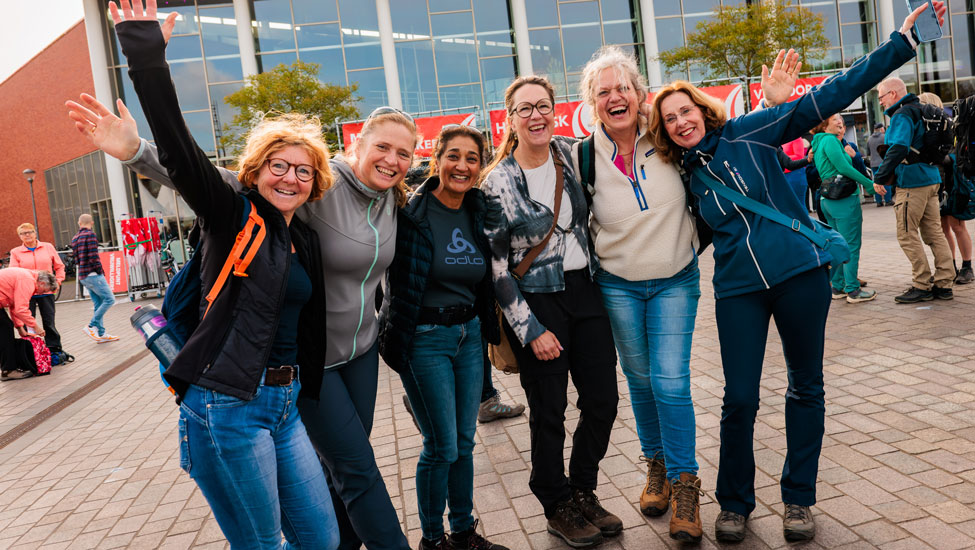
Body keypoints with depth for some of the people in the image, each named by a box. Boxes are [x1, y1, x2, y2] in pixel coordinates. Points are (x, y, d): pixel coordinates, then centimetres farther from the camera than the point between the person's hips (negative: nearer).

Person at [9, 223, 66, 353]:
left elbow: (59, 266, 13)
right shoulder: (15, 252, 4)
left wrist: (58, 281, 2)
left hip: (47, 292, 1)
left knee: (49, 323, 7)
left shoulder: (48, 247, 7)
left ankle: (54, 350, 16)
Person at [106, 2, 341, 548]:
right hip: (227, 406, -6)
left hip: (284, 402, 7)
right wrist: (148, 58, -26)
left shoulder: (307, 241, 12)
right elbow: (179, 149, -20)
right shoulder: (231, 215, -5)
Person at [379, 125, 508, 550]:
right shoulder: (412, 212, -14)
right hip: (424, 339, -5)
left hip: (469, 334, 6)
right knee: (441, 447, 1)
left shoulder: (479, 213, 4)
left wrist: (488, 329, 10)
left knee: (464, 442, 14)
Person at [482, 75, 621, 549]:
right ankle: (557, 508, 27)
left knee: (603, 400, 8)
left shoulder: (571, 156, 3)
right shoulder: (497, 183, -11)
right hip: (537, 302, -5)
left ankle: (583, 492, 31)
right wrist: (530, 330, -12)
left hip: (585, 291, 5)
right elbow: (496, 267, -11)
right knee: (549, 411, 5)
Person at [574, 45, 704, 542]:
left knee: (670, 381, -6)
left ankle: (684, 483, 8)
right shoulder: (583, 157, -8)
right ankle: (656, 467, 32)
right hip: (617, 285, 1)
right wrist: (592, 263, 2)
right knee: (639, 380, 11)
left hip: (675, 281, 0)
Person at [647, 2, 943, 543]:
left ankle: (798, 499, 26)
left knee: (806, 386, 8)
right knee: (739, 399, -2)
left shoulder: (746, 133, -3)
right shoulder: (681, 176, 5)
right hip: (738, 289, 1)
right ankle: (734, 503, 19)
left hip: (799, 272, -1)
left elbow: (828, 96, -5)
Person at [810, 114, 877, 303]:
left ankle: (837, 287, 19)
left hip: (828, 200, 9)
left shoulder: (819, 143, 19)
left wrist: (848, 153, 9)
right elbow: (844, 167, -16)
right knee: (851, 245, -6)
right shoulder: (830, 140, -8)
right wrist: (870, 184, -13)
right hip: (844, 199, -9)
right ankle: (853, 291, -4)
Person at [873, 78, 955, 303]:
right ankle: (944, 283, 14)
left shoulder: (902, 115, -12)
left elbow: (898, 149, -26)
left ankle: (922, 286, 1)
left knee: (907, 235, -2)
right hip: (931, 179, 10)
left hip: (912, 183, -9)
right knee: (934, 233, 10)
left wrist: (879, 177, -21)